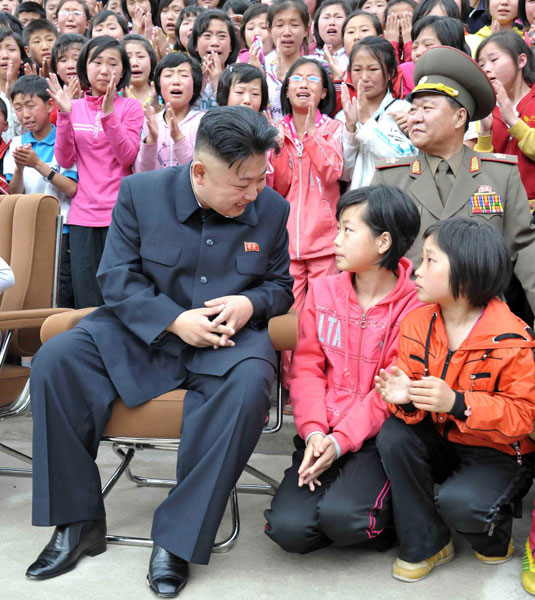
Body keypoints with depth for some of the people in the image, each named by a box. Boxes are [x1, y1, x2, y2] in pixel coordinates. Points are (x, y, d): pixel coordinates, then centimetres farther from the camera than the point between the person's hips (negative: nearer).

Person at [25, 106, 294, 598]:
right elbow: (116, 277, -4)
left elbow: (282, 284, 11)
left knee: (249, 386, -36)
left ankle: (177, 537, -25)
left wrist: (250, 303, -13)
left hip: (227, 337, -1)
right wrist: (175, 320, -19)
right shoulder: (140, 193, -2)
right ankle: (79, 522, -10)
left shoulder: (273, 210, 1)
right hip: (139, 332, 1)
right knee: (54, 361, -23)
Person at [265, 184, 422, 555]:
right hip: (323, 434, 4)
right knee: (289, 528, -18)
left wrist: (340, 441, -18)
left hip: (375, 436, -3)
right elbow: (307, 368, 4)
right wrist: (314, 432, -12)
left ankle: (386, 516, 6)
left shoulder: (413, 307, -6)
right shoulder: (322, 291, 8)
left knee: (341, 516, -27)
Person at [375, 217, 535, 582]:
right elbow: (418, 409, 3)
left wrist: (456, 403, -35)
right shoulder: (417, 324, -5)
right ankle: (426, 544, -5)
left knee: (457, 502, -29)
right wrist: (405, 398, -24)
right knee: (393, 436, -23)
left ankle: (496, 537, 11)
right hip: (442, 442, 5)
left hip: (499, 453, -5)